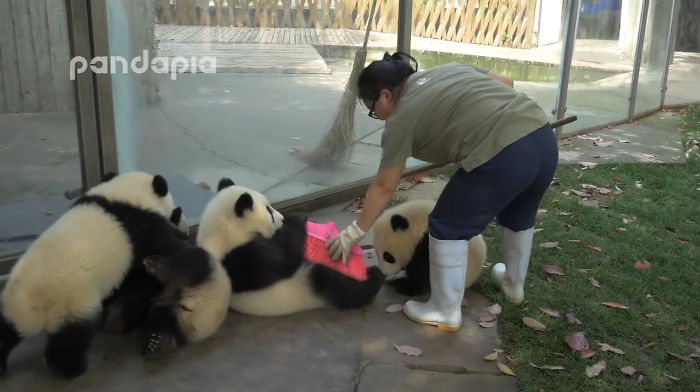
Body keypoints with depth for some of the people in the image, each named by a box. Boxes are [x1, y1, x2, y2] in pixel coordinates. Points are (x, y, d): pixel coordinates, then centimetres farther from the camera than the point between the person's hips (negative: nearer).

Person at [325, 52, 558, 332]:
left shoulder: (401, 120, 3)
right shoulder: (451, 69, 22)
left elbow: (383, 187, 7)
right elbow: (506, 82, 22)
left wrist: (354, 233, 16)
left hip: (502, 155, -8)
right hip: (544, 137, 9)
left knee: (448, 227, 10)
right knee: (518, 217, 30)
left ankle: (446, 313, 21)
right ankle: (514, 286, 50)